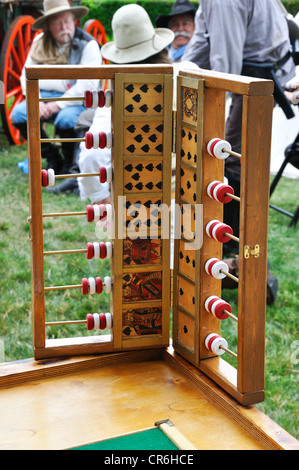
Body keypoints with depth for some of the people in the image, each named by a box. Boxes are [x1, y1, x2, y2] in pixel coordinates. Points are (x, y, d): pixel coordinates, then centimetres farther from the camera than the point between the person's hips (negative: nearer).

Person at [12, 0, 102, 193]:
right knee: (18, 114, -19)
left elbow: (88, 84, -16)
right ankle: (53, 160, -1)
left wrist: (59, 104, -21)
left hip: (77, 99, -5)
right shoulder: (39, 44, 9)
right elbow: (27, 75, 9)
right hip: (44, 96, 5)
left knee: (66, 119, -36)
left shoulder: (87, 45, -8)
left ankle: (71, 164, -4)